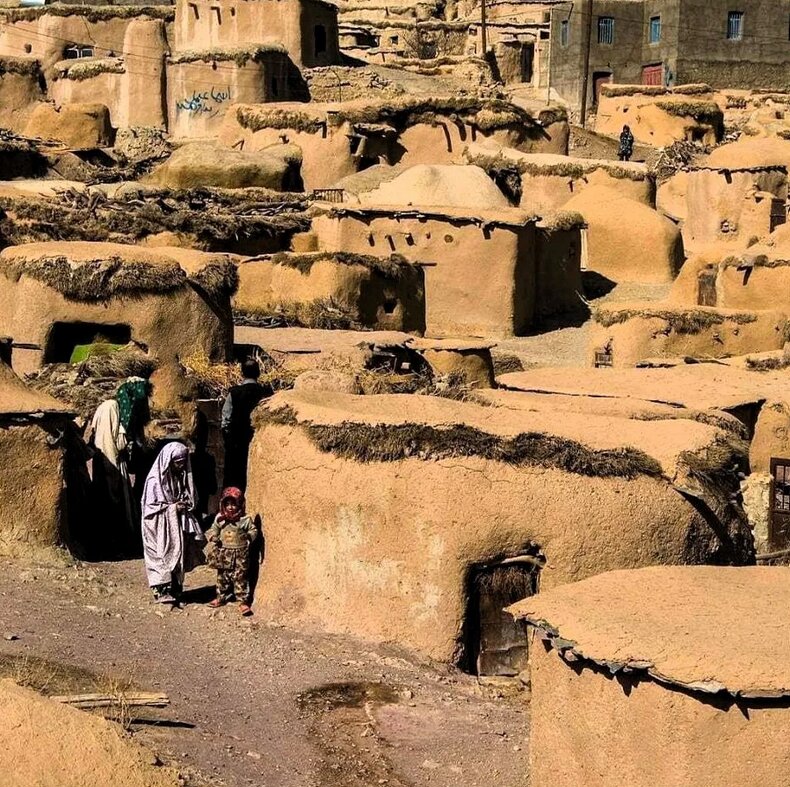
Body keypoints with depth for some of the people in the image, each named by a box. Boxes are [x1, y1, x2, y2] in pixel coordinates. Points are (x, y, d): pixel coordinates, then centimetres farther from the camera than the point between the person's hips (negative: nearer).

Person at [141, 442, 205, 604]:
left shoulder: (182, 477, 4)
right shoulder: (155, 481, -15)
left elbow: (190, 500, 16)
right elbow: (149, 506, -14)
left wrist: (186, 505, -7)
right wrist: (172, 507, -18)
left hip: (179, 526, 6)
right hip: (161, 527, -6)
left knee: (179, 555, 9)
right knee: (163, 556, -3)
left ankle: (175, 589, 18)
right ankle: (161, 590, 5)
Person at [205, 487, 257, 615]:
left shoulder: (245, 519, -6)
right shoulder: (219, 518, 2)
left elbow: (253, 530, 2)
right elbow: (213, 530, 12)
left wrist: (249, 536, -16)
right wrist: (213, 537, -7)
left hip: (240, 554, -4)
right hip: (224, 553, 4)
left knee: (240, 578, -2)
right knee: (222, 577, 14)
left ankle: (243, 602, 2)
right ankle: (221, 598, 29)